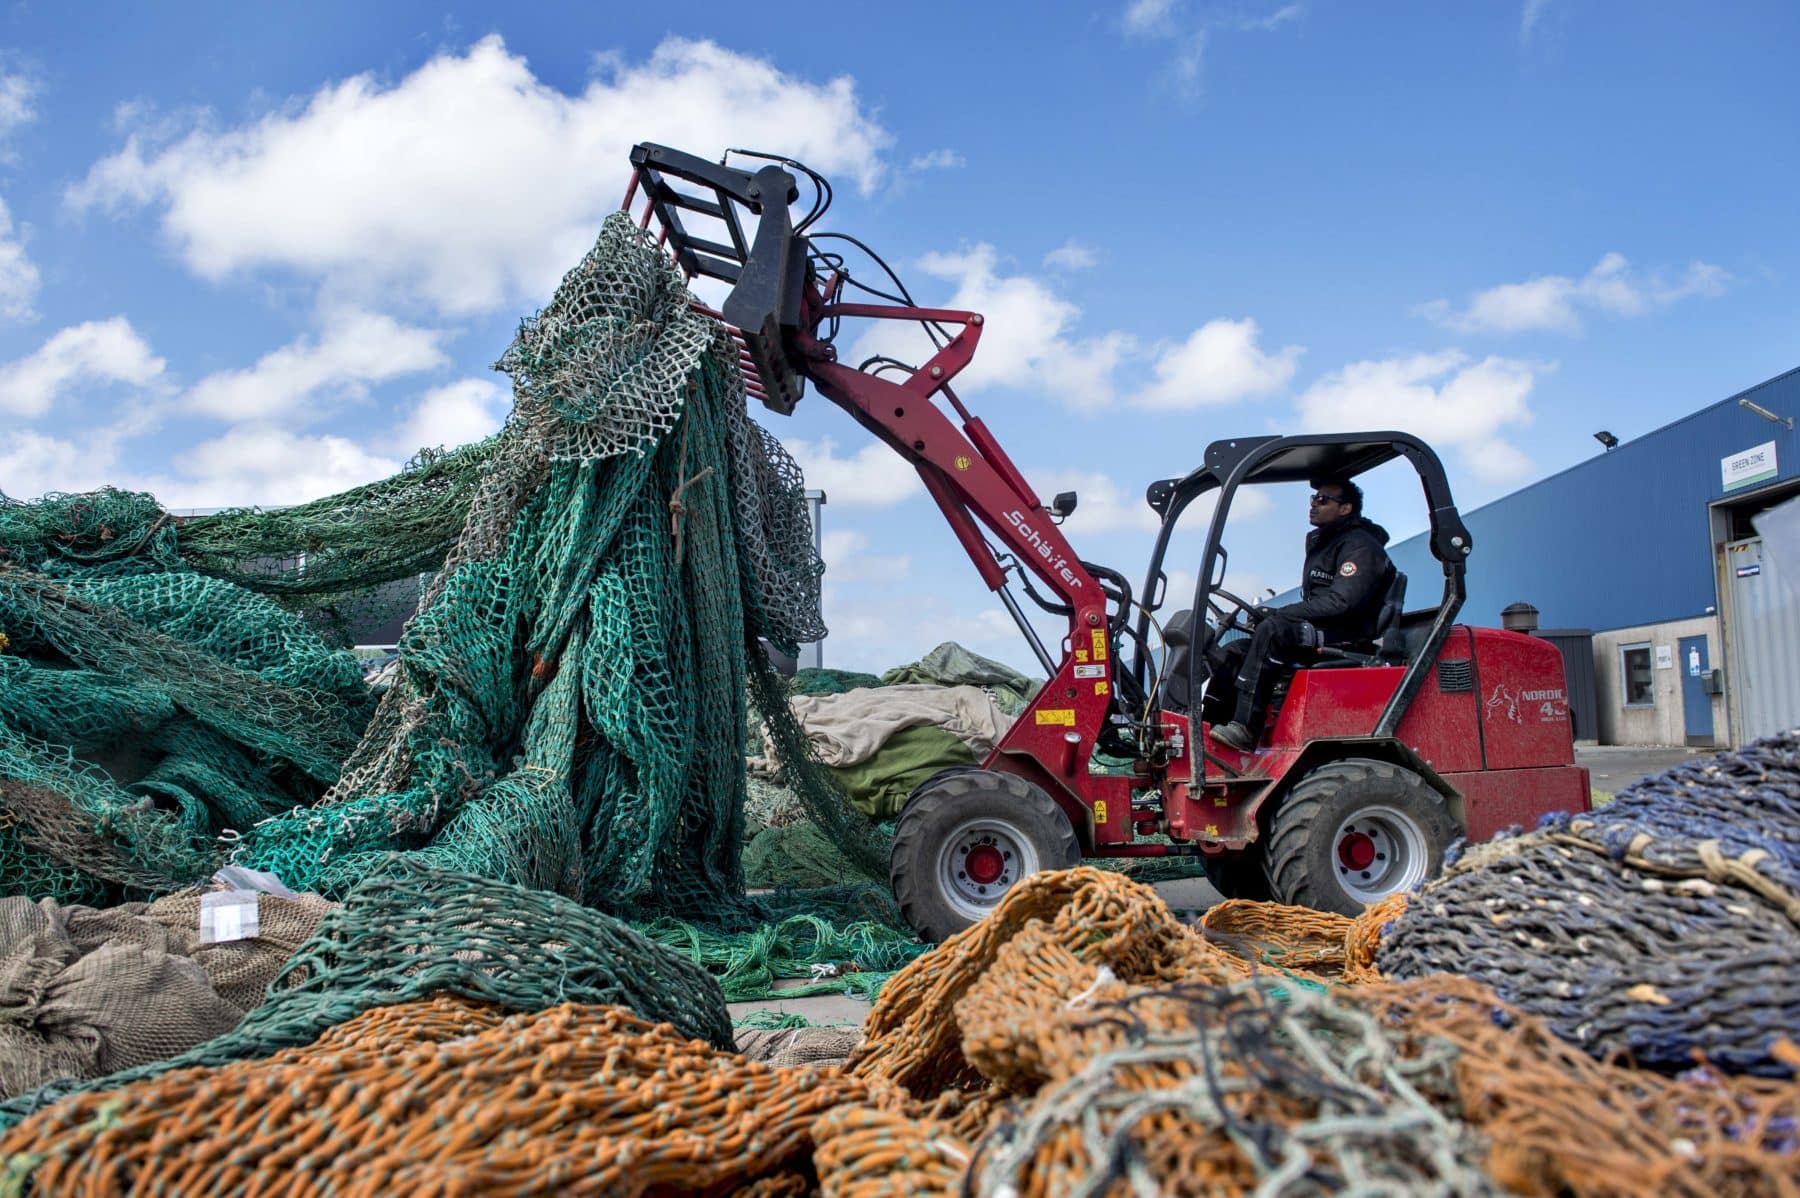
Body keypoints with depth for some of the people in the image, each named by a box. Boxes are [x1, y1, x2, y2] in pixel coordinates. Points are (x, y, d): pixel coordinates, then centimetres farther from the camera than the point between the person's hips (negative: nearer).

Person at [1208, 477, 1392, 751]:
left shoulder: (1360, 546, -7)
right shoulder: (1321, 543, 22)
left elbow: (1340, 602, -21)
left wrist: (1279, 614, -20)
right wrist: (1277, 615, 6)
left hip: (1347, 640, -9)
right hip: (1315, 634, 9)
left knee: (1273, 629, -34)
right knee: (1229, 654, -6)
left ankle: (1245, 727, -38)